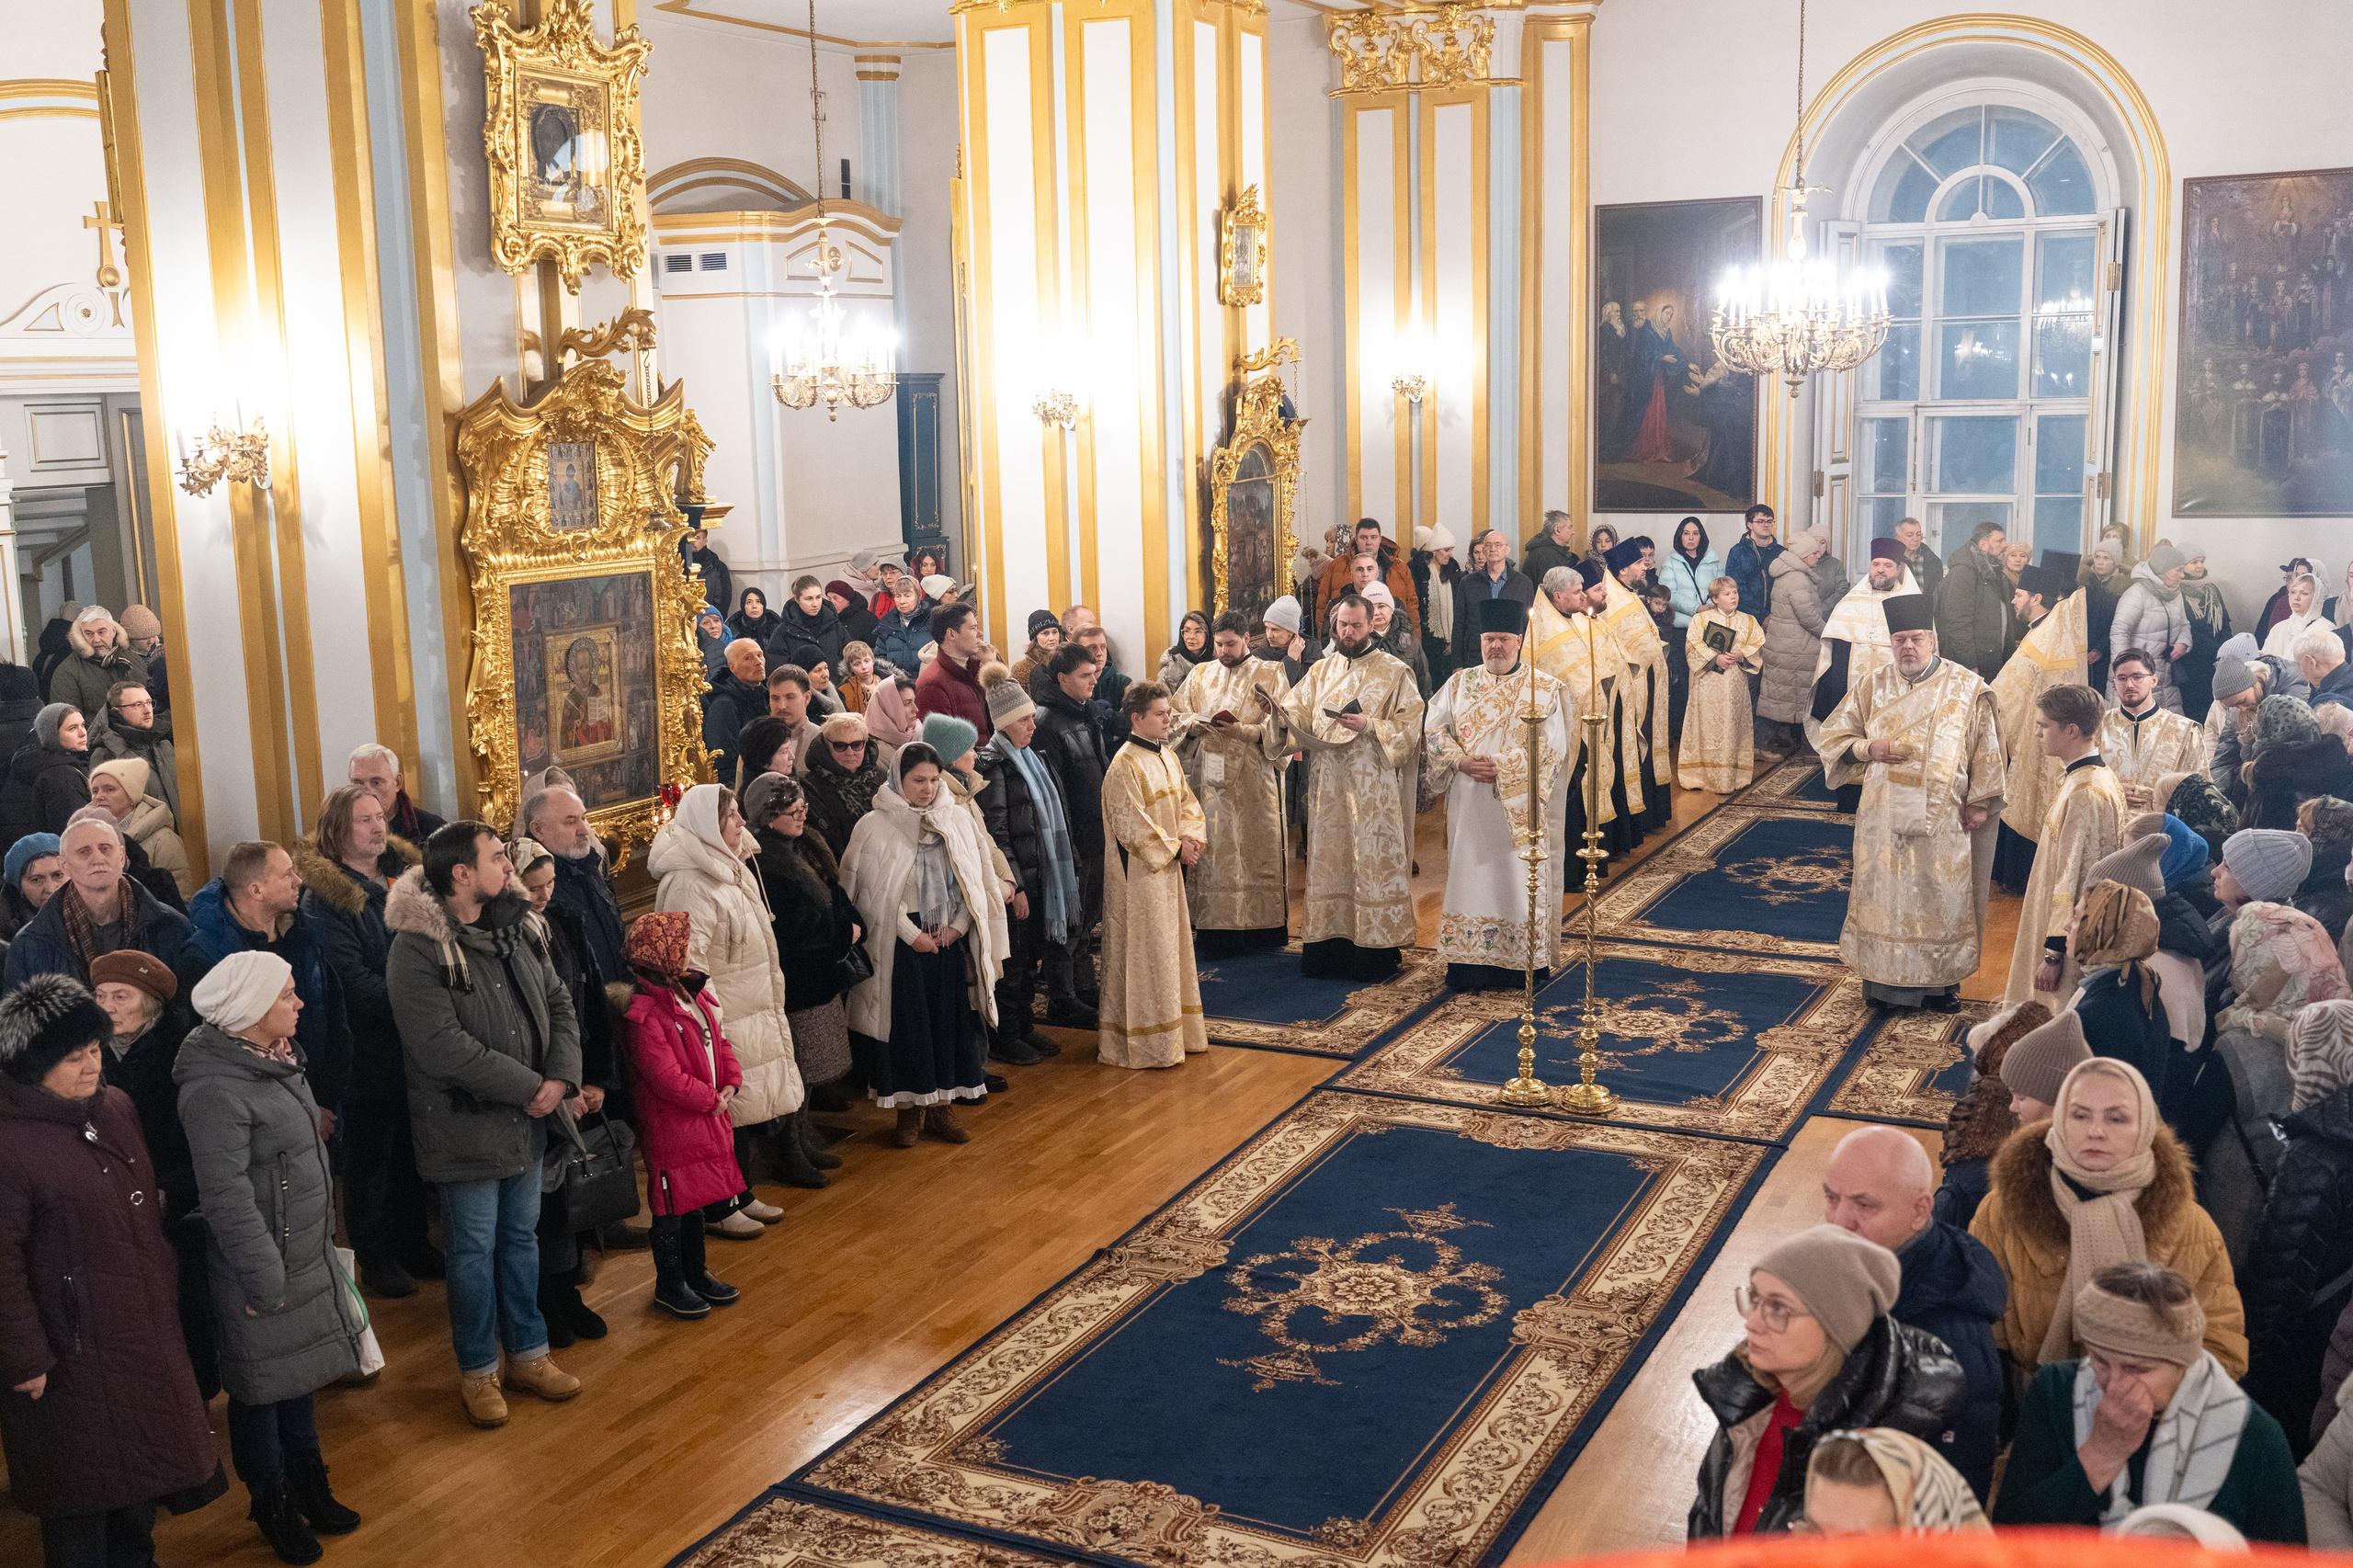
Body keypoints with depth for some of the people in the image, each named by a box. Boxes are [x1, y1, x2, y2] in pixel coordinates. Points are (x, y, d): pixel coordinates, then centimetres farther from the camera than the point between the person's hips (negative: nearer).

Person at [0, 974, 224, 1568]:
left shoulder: (116, 1106, 2)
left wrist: (165, 1290, 19)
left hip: (148, 1332, 8)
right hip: (75, 1353, -8)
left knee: (144, 1464, 23)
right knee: (83, 1484, 9)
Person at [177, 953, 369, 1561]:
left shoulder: (273, 1060, 5)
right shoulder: (214, 1089, -25)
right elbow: (227, 1198, -24)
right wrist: (265, 1281, -20)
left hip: (307, 1254, 9)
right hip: (263, 1267, -9)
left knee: (300, 1375, 22)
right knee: (262, 1389, 10)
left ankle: (309, 1487, 38)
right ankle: (272, 1507, 28)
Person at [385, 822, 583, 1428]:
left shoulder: (519, 929, 4)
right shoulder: (417, 950, -19)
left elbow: (559, 1005, 8)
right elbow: (444, 1047, -25)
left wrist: (561, 1078, -9)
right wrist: (528, 1086, -20)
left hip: (526, 1122, 6)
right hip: (466, 1128, -6)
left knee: (521, 1237, 18)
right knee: (474, 1251, 7)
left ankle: (528, 1353, 34)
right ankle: (477, 1370, 25)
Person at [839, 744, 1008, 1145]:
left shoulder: (956, 820, 5)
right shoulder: (874, 827, -6)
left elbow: (974, 880, 6)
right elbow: (876, 892, -8)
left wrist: (958, 925, -6)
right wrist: (911, 933, -12)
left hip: (950, 940, 3)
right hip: (901, 943, -3)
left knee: (949, 1019, 6)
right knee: (906, 1022, 1)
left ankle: (941, 1105, 18)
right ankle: (909, 1109, 13)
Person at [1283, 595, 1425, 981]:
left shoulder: (1394, 672, 2)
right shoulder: (1321, 670, 14)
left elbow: (1410, 727, -4)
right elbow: (1298, 714, 6)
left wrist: (1369, 726, -18)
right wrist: (1279, 712, -15)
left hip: (1372, 786, -4)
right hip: (1327, 786, 4)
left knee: (1373, 862, -4)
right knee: (1327, 861, 5)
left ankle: (1375, 948, 1)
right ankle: (1328, 945, 11)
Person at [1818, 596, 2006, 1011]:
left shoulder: (1967, 687, -1)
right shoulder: (1874, 687, 4)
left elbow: (1985, 747, 2)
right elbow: (1832, 734, 8)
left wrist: (1979, 801, -2)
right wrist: (1868, 748, -10)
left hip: (1943, 817, -1)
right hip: (1883, 817, 1)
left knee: (1942, 897, 5)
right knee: (1886, 895, 5)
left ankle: (1942, 981, 17)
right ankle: (1886, 981, 14)